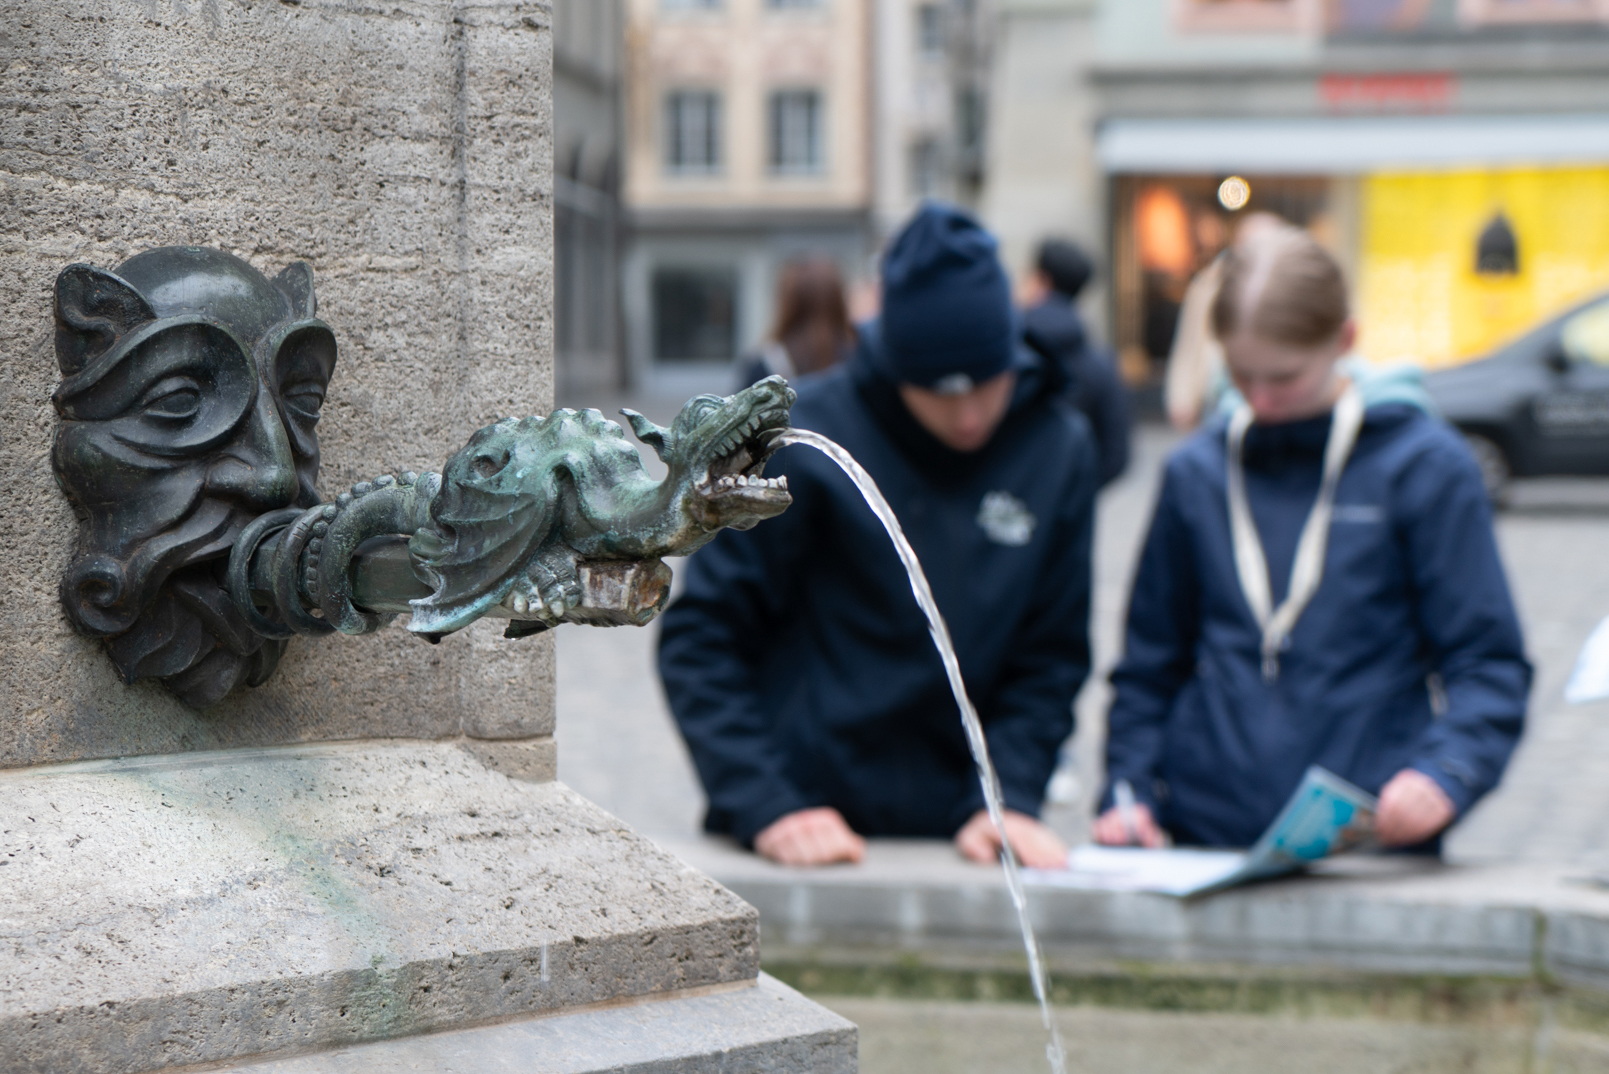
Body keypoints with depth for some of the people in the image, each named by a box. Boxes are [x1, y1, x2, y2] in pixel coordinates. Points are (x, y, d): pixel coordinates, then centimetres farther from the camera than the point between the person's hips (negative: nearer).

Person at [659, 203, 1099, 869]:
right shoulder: (807, 436, -9)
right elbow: (700, 636, -7)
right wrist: (764, 805, -16)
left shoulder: (1058, 450, 1)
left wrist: (1005, 799, -8)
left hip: (951, 835, 2)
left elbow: (1051, 657, 5)